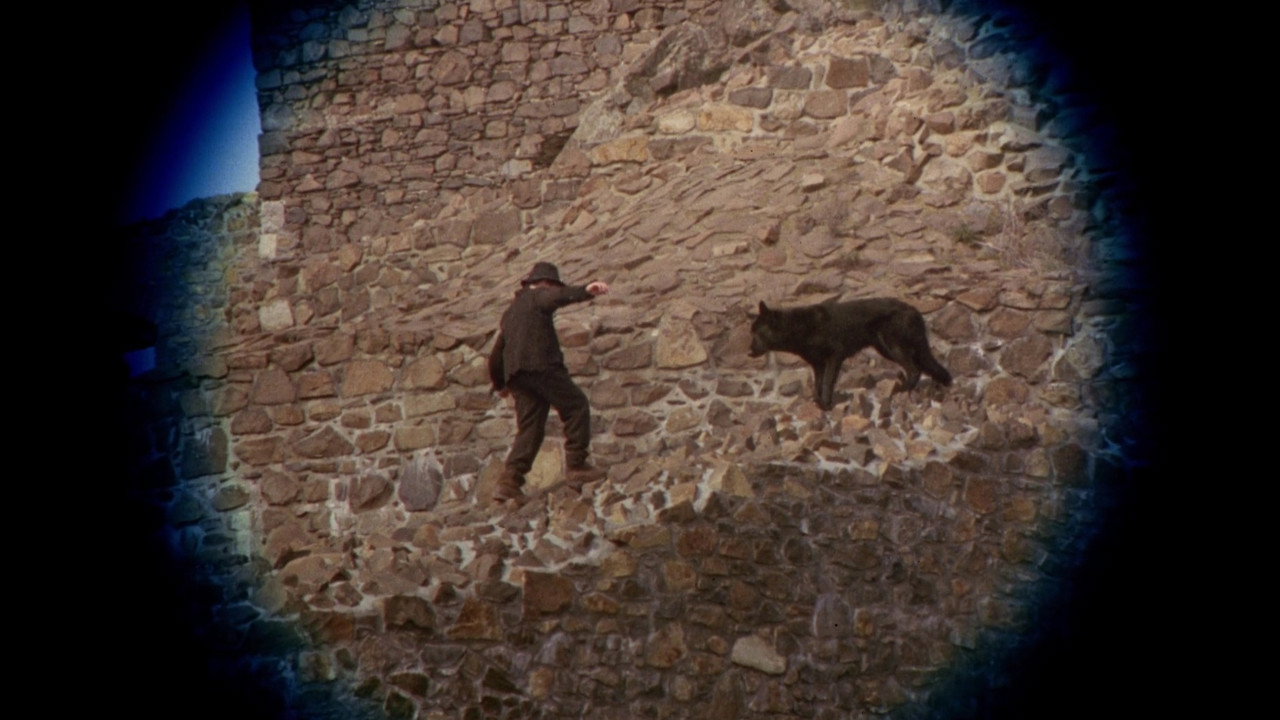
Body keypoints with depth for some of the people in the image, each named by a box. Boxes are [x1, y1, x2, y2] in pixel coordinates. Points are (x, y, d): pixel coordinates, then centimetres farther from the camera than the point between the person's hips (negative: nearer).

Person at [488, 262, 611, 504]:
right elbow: (559, 297, -16)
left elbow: (497, 353, 34)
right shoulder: (537, 296, 10)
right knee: (576, 407, -2)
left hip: (516, 373, 8)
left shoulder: (510, 312, 33)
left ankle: (509, 481, -8)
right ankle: (576, 467, -10)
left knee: (529, 428, 5)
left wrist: (500, 384, 46)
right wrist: (585, 291, -32)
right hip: (541, 365, -8)